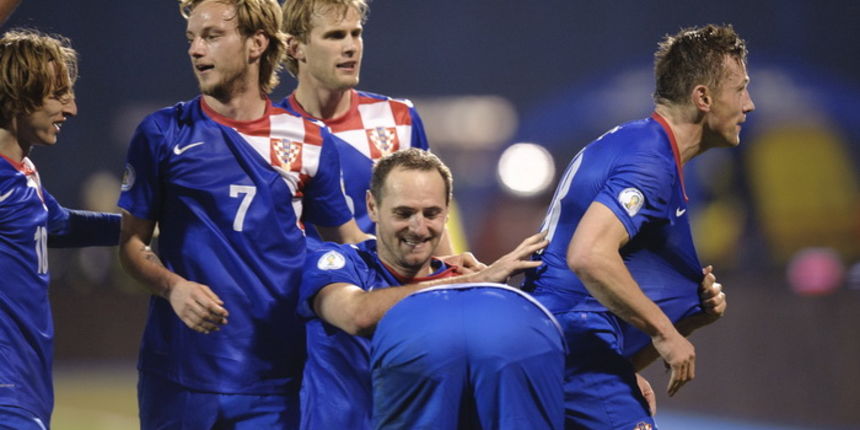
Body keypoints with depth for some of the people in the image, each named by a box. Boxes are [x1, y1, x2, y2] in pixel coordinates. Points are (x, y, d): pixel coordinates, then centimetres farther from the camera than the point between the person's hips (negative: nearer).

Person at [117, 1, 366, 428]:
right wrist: (172, 287, -14)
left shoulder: (309, 140, 7)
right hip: (179, 372, -1)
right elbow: (132, 241, 6)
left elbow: (351, 242, 15)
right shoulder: (162, 133, 4)